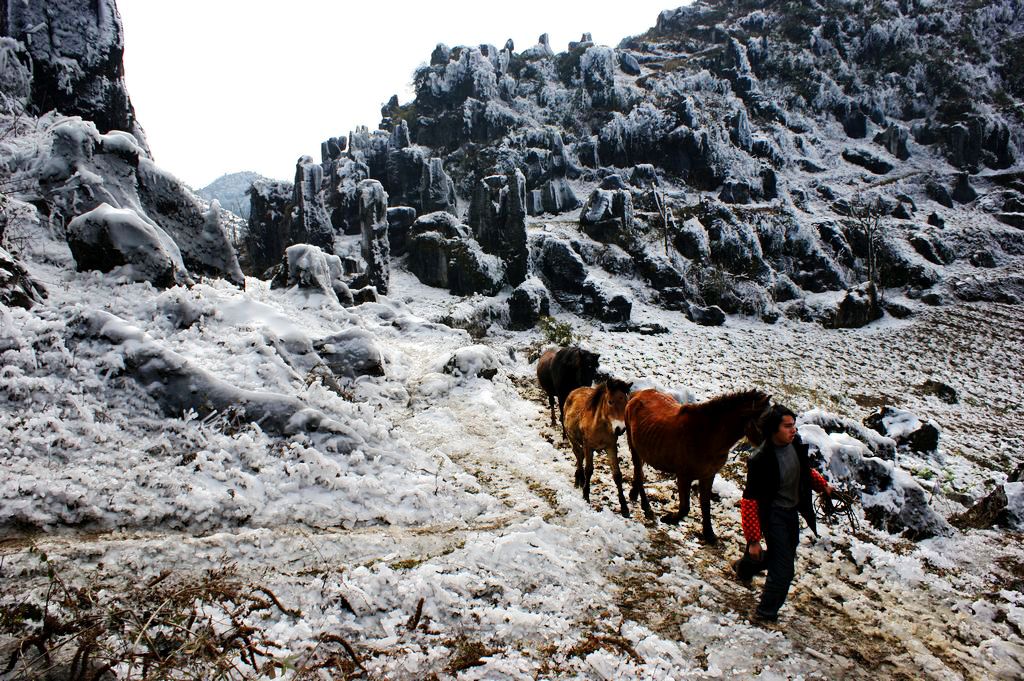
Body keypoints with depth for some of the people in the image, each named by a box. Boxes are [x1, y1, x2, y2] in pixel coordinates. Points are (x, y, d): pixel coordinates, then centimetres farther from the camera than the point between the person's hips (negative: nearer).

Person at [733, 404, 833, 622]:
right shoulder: (760, 461, -30)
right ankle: (766, 614, 16)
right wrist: (753, 540, -22)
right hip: (774, 515, -8)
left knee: (786, 553, 26)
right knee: (783, 568, -5)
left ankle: (744, 566, 53)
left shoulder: (795, 443, -10)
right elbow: (749, 502, -24)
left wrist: (823, 485, 6)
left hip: (792, 511, 8)